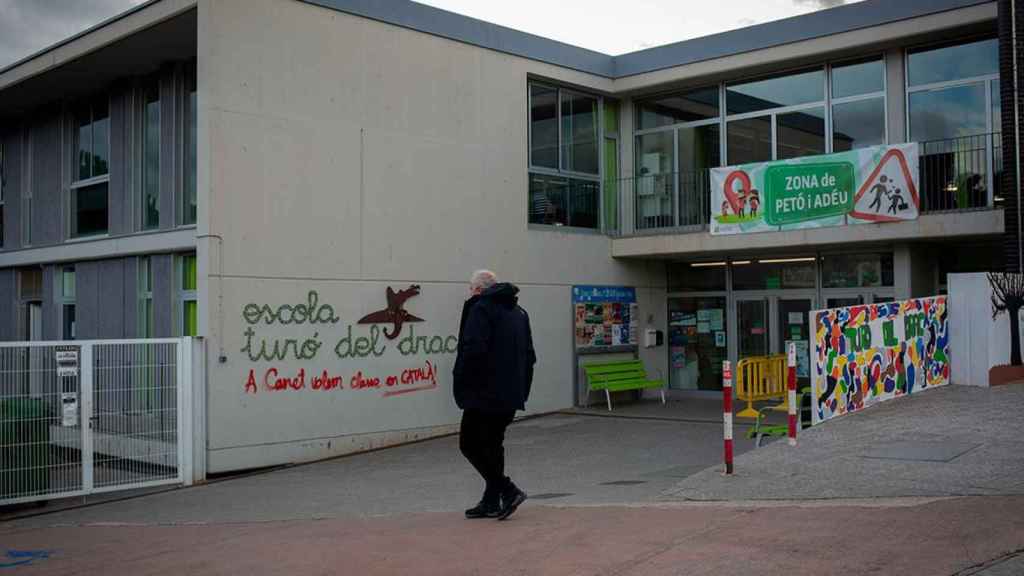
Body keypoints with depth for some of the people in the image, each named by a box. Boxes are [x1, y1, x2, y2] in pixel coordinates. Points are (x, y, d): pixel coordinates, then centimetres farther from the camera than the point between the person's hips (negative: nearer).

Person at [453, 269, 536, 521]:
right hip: (511, 395, 9)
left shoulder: (480, 309, -10)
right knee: (492, 445, 16)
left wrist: (461, 384, -10)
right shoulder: (519, 312, 18)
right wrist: (522, 390, 20)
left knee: (470, 444, -2)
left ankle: (508, 490, -9)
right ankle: (491, 502, 18)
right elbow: (529, 356, 20)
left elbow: (472, 350, -22)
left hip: (484, 394, -9)